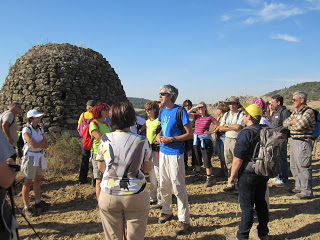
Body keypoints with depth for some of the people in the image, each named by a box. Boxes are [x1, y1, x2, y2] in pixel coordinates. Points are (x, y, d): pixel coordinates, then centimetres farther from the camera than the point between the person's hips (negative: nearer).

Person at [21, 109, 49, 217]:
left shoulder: (40, 129, 9)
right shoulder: (26, 130, -11)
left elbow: (46, 145, 4)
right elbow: (33, 145, -20)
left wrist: (39, 144, -14)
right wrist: (43, 142, -4)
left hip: (40, 157, 6)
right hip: (30, 157, -6)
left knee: (38, 180, 12)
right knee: (28, 182, 0)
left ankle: (38, 202, 23)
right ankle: (26, 208, 8)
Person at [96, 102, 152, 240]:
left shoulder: (104, 140, -8)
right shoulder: (142, 141, -10)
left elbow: (101, 167, 6)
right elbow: (147, 168, 2)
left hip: (109, 196, 1)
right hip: (136, 196, 0)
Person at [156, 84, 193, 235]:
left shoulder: (180, 111, -13)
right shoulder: (162, 111, 9)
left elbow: (189, 134, -13)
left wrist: (171, 139, -21)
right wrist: (159, 135, 0)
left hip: (175, 153, -7)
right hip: (163, 152, 8)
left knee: (178, 187, -1)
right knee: (163, 185, 17)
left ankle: (184, 221, 12)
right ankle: (167, 211, 37)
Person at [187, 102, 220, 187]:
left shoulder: (209, 117, -6)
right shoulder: (196, 116, 5)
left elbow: (219, 125, -2)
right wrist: (193, 108, -9)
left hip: (205, 140, -5)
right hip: (196, 139, 5)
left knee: (206, 160, -3)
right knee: (197, 158, 17)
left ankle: (209, 178, 8)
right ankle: (197, 175, 33)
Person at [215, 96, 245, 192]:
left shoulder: (241, 114, -4)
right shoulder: (226, 114, 14)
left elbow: (238, 127, -17)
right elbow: (220, 128, 5)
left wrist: (226, 126, -4)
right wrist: (233, 128, -6)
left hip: (237, 141, -6)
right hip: (227, 140, 6)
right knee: (228, 162, 10)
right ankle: (231, 183, 19)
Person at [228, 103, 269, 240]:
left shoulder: (245, 133, -19)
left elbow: (238, 158, -20)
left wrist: (232, 175, -9)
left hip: (248, 174, -7)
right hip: (264, 172, 7)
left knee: (246, 205, 2)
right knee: (261, 202, 19)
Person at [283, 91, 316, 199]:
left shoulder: (308, 112, -12)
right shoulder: (295, 111, 15)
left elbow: (299, 126, -23)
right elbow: (285, 123, 11)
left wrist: (291, 124, -4)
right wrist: (292, 121, -9)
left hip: (303, 142, -9)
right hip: (294, 141, 9)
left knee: (303, 167, -5)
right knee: (294, 166, 16)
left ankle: (307, 192, 5)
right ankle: (299, 187, 31)